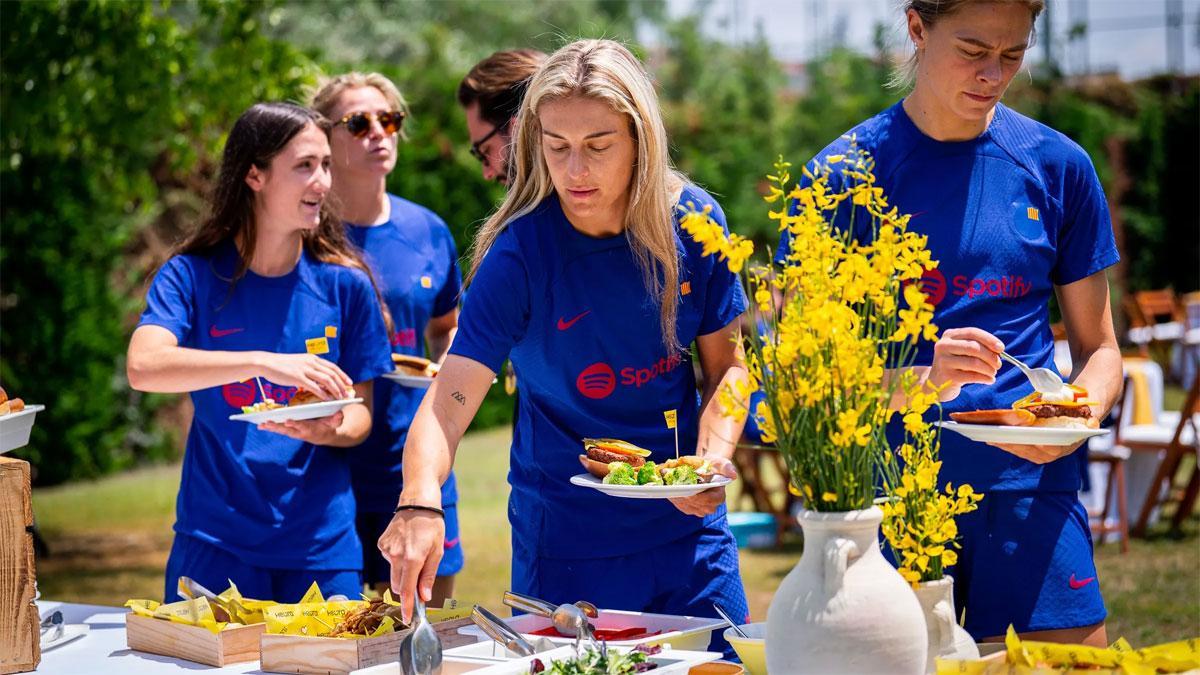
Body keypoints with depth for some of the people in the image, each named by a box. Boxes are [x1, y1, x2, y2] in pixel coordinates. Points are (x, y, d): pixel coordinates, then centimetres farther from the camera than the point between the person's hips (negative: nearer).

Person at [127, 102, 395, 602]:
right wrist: (263, 363, -33)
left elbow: (361, 414, 6)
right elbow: (143, 367, -22)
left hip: (321, 544, 2)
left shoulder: (345, 285, 2)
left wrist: (328, 431, -18)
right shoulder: (192, 275, -3)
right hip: (216, 542, -1)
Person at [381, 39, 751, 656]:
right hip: (567, 543, -3)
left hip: (687, 527, 3)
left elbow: (726, 365, 5)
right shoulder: (519, 252, -17)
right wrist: (420, 501, -43)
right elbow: (449, 399, -25)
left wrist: (714, 455, -13)